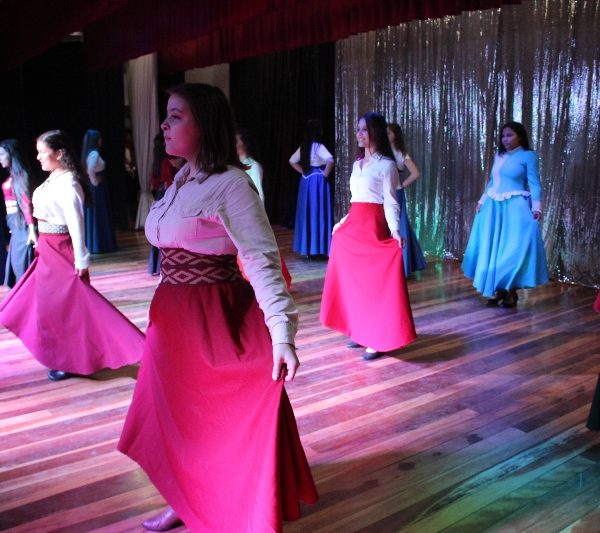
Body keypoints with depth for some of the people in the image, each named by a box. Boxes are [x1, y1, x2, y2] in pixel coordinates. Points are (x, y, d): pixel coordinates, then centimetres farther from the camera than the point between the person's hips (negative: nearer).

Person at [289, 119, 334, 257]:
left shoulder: (303, 147, 7)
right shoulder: (318, 146, -13)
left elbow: (292, 161, 19)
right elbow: (330, 160, -28)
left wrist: (303, 171, 13)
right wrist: (326, 173, -13)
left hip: (306, 181, 7)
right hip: (318, 181, -7)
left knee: (306, 213, 11)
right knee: (319, 213, -1)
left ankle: (306, 248, 16)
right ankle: (319, 248, 1)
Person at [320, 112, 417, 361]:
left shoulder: (386, 165, -6)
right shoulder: (357, 164, 14)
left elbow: (390, 203, -11)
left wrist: (395, 230, -25)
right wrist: (343, 222, 25)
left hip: (372, 227, -8)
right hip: (352, 226, 8)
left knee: (376, 282, -3)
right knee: (354, 280, 10)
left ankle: (378, 340, 3)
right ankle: (360, 331, 21)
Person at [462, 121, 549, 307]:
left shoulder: (528, 155, -4)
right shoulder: (499, 155, 13)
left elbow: (534, 183, -7)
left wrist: (536, 206, -16)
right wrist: (482, 200, 14)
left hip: (515, 207, -7)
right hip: (493, 206, 7)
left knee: (512, 248, -6)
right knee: (491, 247, 8)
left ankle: (511, 291, 4)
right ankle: (498, 288, 17)